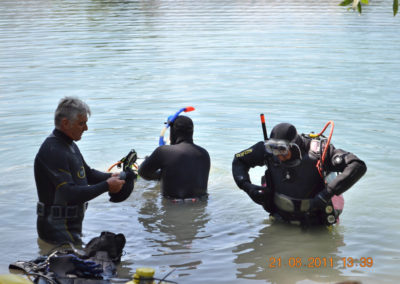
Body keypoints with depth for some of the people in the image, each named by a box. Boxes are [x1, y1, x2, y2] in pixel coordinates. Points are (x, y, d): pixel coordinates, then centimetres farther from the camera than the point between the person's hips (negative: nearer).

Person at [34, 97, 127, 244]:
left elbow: (88, 173, 20)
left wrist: (110, 177, 0)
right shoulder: (53, 152, -23)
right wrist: (106, 186, -23)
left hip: (71, 224, 10)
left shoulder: (70, 145, 11)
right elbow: (70, 194, -29)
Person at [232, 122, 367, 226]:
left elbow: (358, 166, -37)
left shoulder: (317, 151, -31)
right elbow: (239, 160, -2)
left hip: (314, 221, -3)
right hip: (280, 217, 4)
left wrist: (328, 193, -41)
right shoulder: (268, 149, -19)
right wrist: (247, 186, -21)